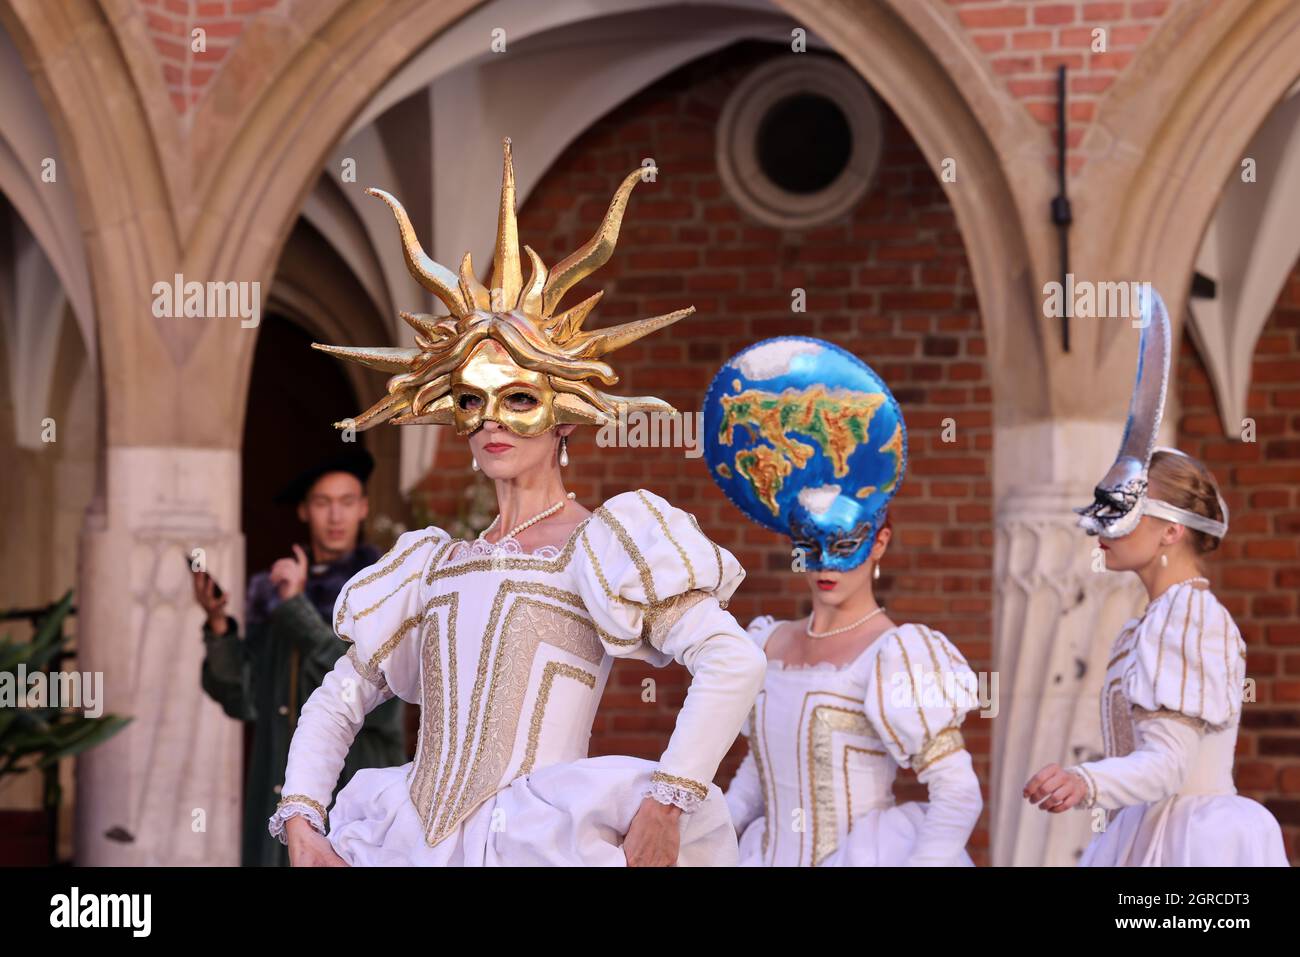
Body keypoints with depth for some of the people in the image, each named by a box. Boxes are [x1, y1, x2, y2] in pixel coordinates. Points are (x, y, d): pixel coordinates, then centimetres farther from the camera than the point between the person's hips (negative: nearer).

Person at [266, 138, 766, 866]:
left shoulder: (602, 542, -2)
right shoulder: (435, 565, 17)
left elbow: (734, 662, -15)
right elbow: (337, 702, 18)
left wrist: (668, 805, -24)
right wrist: (302, 828, 3)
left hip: (535, 844, -5)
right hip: (411, 847, 6)